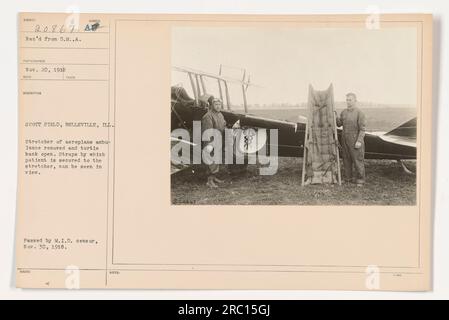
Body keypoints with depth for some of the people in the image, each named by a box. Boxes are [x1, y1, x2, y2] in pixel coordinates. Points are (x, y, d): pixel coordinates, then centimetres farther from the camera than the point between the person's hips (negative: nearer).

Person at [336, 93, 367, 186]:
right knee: (346, 160, 11)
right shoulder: (344, 112, 11)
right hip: (345, 140, 6)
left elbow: (362, 128, -12)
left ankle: (360, 180, 5)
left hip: (355, 141, -6)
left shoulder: (359, 113, -9)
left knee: (358, 160, -2)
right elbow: (339, 124, 12)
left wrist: (359, 141, -18)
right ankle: (348, 178, 20)